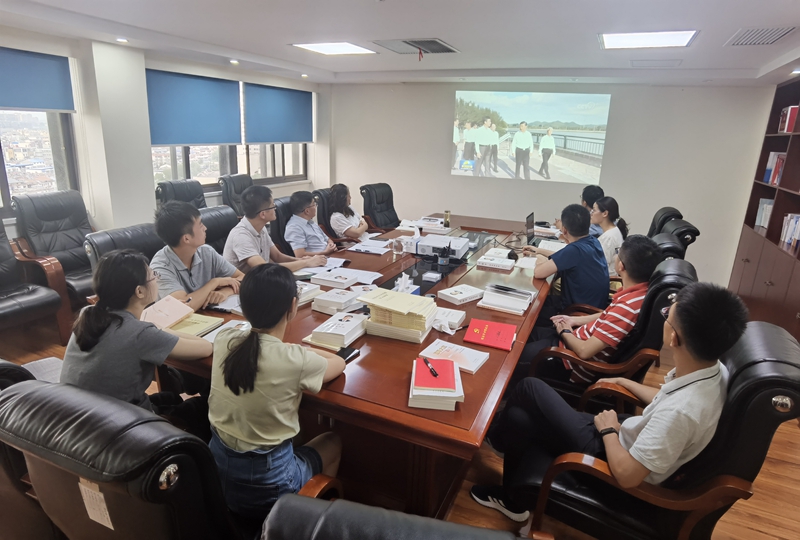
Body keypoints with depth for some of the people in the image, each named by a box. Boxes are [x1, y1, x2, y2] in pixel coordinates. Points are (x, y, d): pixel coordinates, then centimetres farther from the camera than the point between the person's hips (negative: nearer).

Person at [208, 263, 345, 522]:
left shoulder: (224, 340, -12)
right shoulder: (296, 361, -26)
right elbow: (339, 363, -3)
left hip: (216, 465, 5)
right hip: (264, 488, -5)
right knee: (333, 441, 21)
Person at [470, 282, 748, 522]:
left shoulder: (681, 411, -38)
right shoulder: (714, 370, -12)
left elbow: (626, 474, -30)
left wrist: (607, 430, -14)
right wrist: (624, 382, 16)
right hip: (630, 438, 8)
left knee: (528, 388, -2)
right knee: (517, 418, 9)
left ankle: (497, 437, 32)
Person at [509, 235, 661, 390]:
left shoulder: (628, 306, -33)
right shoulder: (638, 290, -6)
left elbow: (584, 350, -30)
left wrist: (565, 332, -11)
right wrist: (574, 320, 7)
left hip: (582, 363, -9)